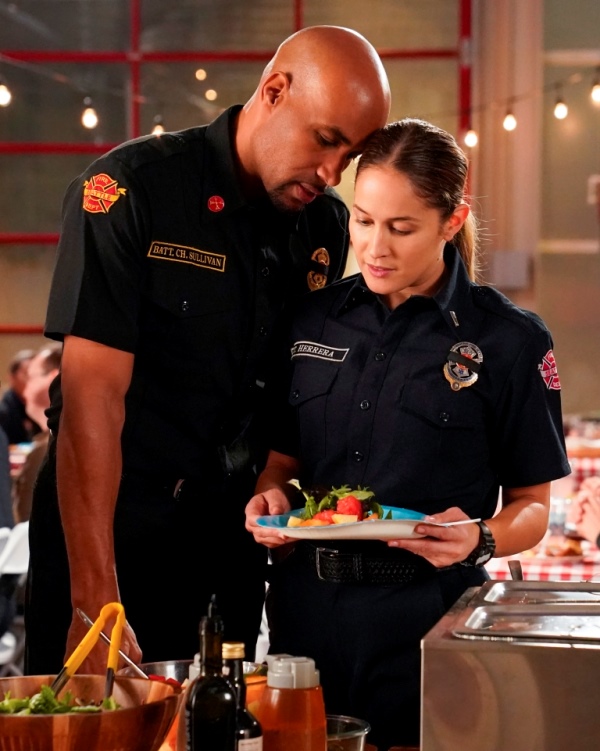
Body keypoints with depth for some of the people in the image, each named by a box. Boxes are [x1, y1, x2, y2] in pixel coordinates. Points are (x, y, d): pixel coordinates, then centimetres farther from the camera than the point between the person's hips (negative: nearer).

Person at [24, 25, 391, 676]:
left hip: (229, 548, 5)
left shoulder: (328, 225, 4)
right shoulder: (130, 189, -13)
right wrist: (95, 601, -24)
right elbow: (93, 398, -19)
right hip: (105, 537, -4)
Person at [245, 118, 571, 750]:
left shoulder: (510, 341, -4)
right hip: (305, 610, 4)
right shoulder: (312, 320, 8)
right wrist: (268, 497, -6)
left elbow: (532, 504, 0)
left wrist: (480, 540, -20)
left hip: (426, 621, -3)